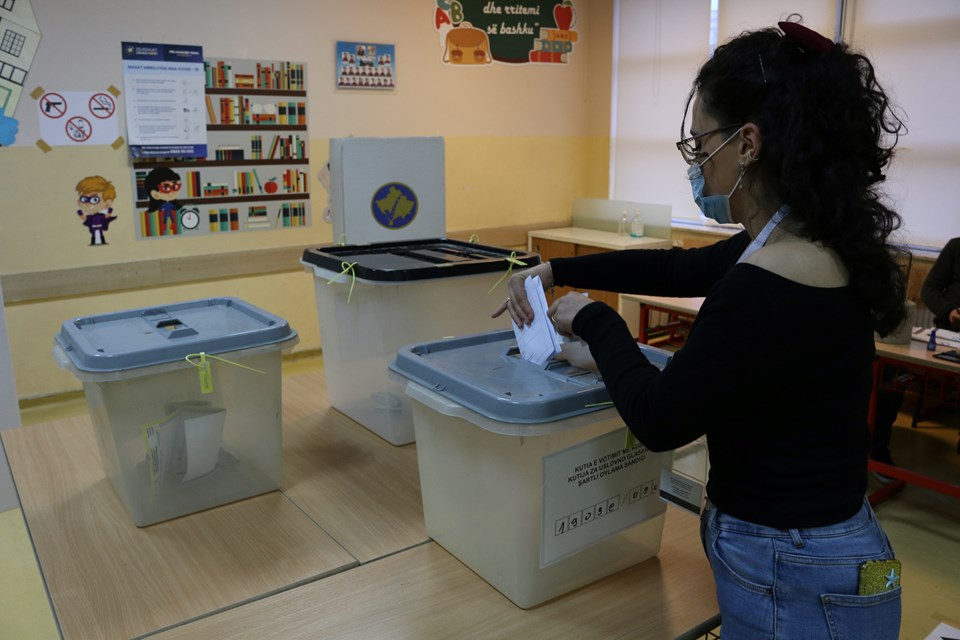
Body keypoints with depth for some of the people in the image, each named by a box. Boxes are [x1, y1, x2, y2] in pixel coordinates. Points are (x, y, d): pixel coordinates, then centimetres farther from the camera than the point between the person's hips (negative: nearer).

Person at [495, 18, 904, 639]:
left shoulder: (768, 287, -31)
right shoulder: (813, 242, -1)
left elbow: (659, 419, -20)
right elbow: (681, 267, 13)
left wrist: (593, 319, -6)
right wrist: (554, 271, 14)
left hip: (796, 586, -8)